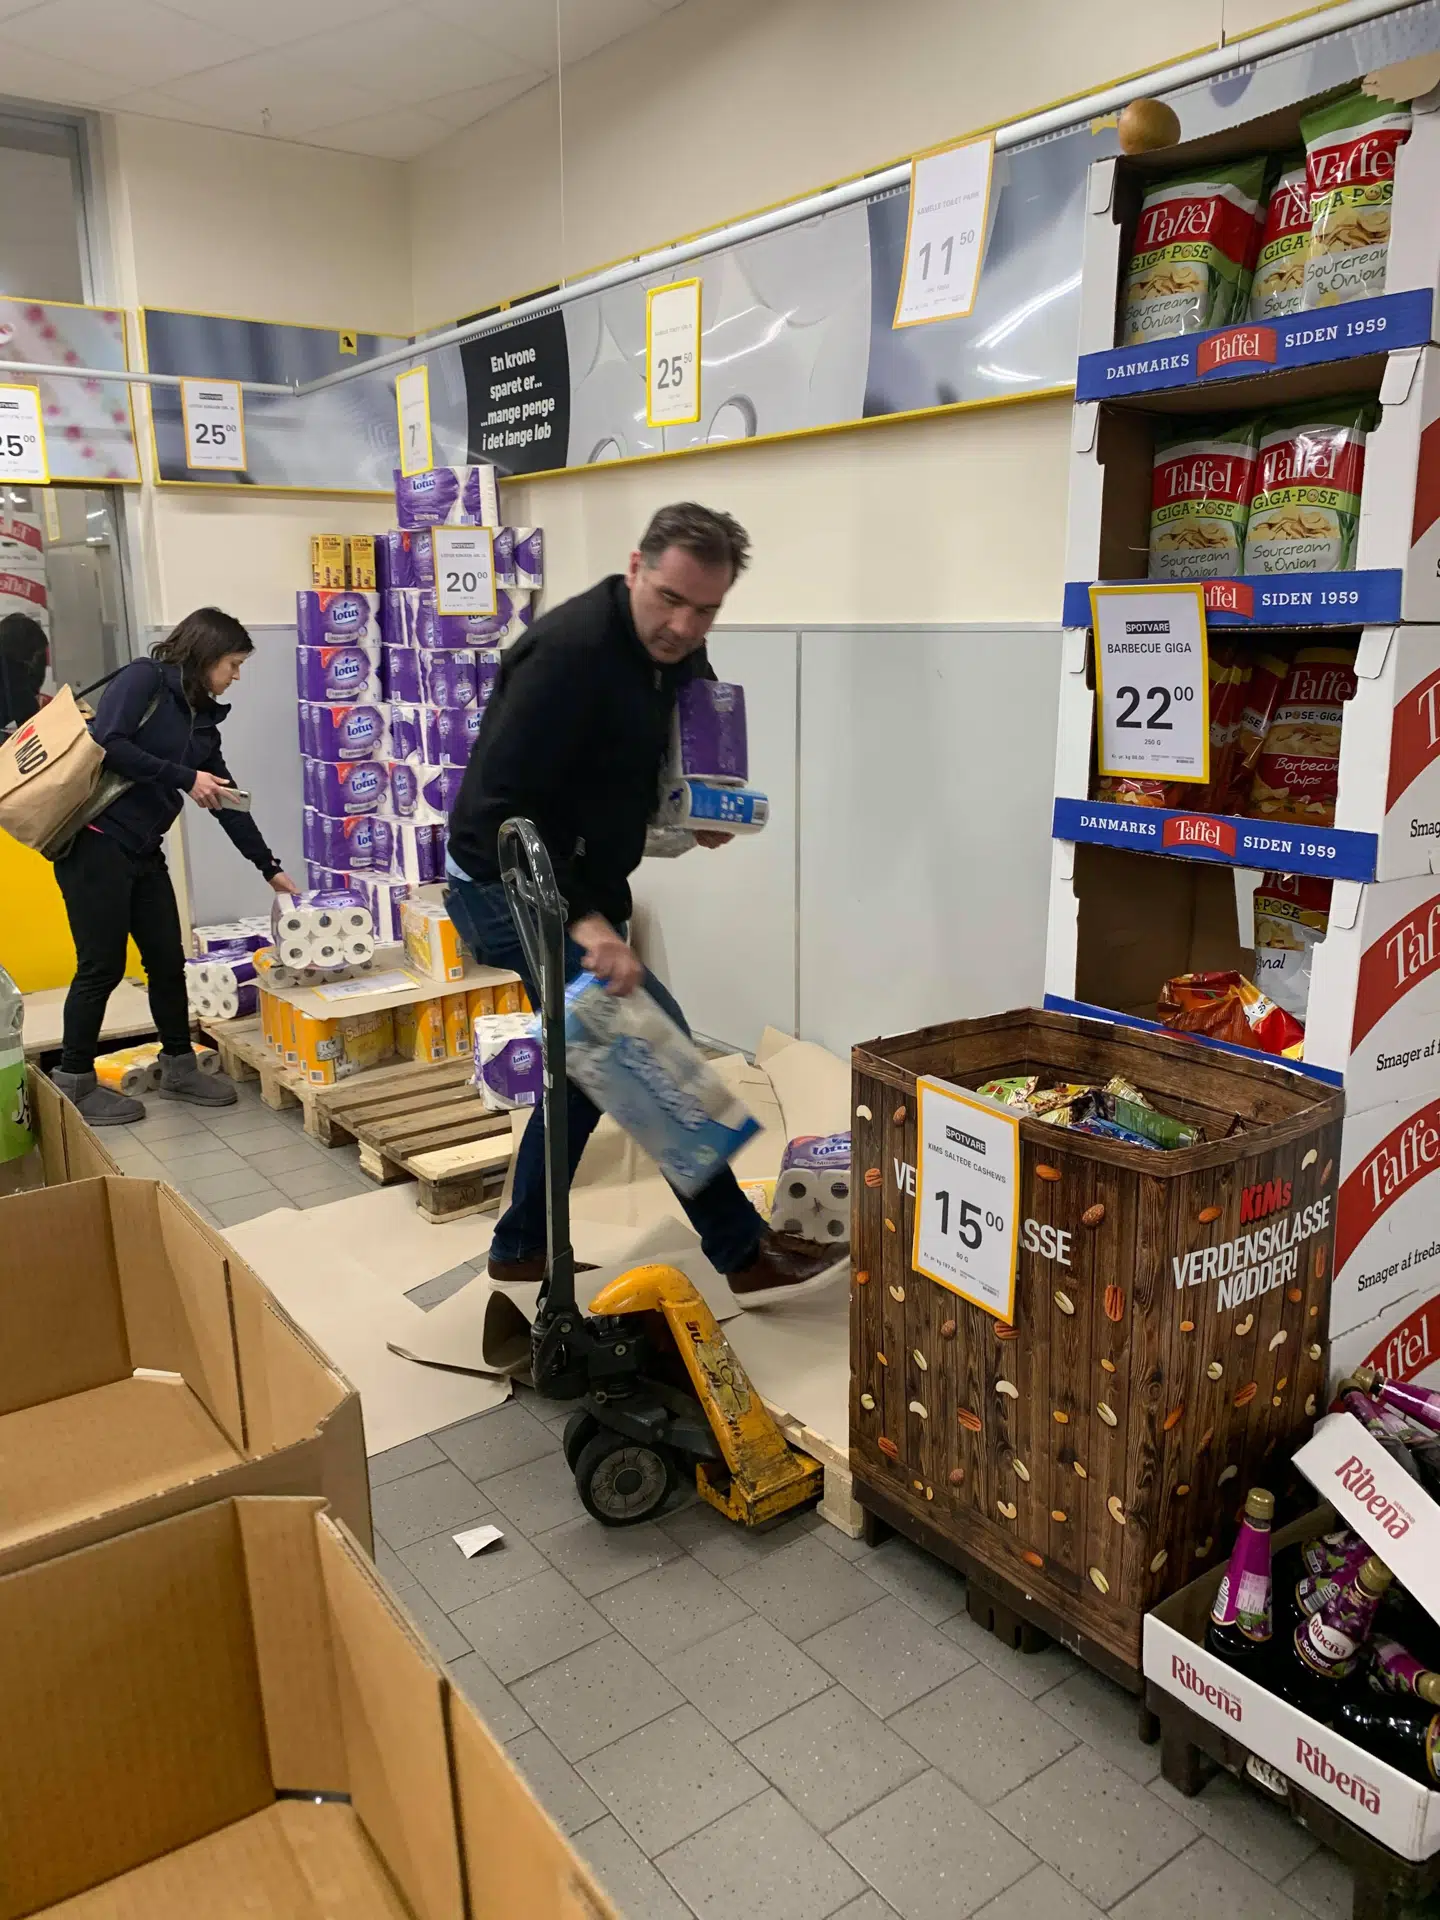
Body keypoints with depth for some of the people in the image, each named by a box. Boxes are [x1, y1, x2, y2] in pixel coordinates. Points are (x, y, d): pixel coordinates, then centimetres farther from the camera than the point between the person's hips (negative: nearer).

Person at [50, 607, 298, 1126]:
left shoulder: (202, 718, 14)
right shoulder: (143, 679, -8)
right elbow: (107, 745, -21)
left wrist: (269, 867, 15)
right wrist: (184, 778, -18)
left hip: (143, 851, 8)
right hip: (94, 843, -8)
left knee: (168, 961, 11)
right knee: (102, 966, -1)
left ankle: (178, 1067, 26)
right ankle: (73, 1084, 13)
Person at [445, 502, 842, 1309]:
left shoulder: (679, 652, 2)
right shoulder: (571, 651, -25)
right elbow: (497, 808, -30)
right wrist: (584, 919, -37)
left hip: (580, 888, 10)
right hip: (513, 892, -10)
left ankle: (524, 1246, 32)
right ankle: (746, 1254, 1)